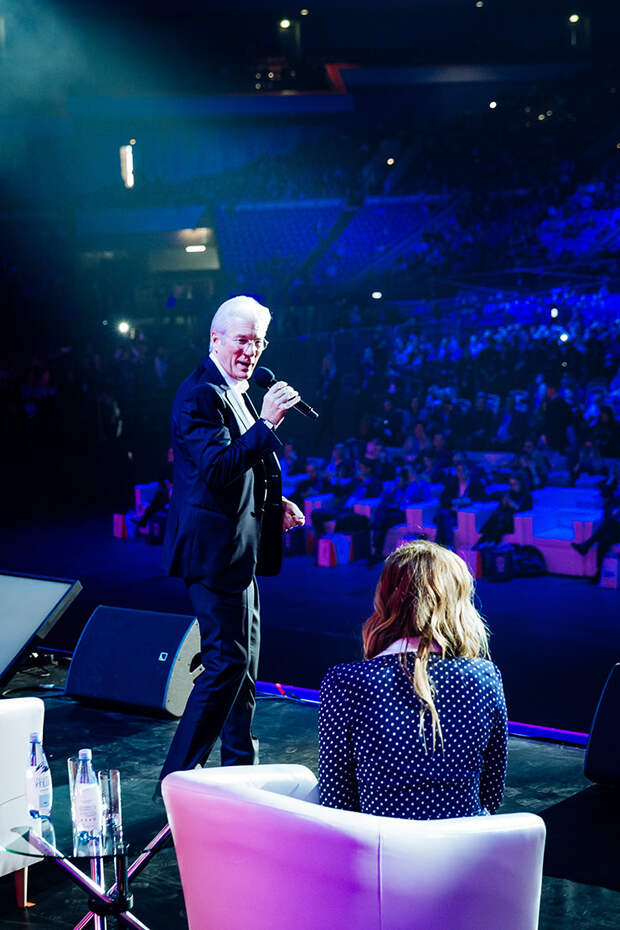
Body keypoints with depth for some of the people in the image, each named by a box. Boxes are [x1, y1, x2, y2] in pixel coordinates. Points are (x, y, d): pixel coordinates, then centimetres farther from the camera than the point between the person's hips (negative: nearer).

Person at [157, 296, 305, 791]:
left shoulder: (235, 392, 16)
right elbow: (217, 468, -28)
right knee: (227, 663, -11)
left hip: (239, 549, 11)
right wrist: (266, 424, -32)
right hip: (215, 550, -11)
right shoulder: (201, 395, -16)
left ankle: (241, 769, 29)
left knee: (243, 663, 17)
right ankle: (177, 779, -3)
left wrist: (273, 504, 13)